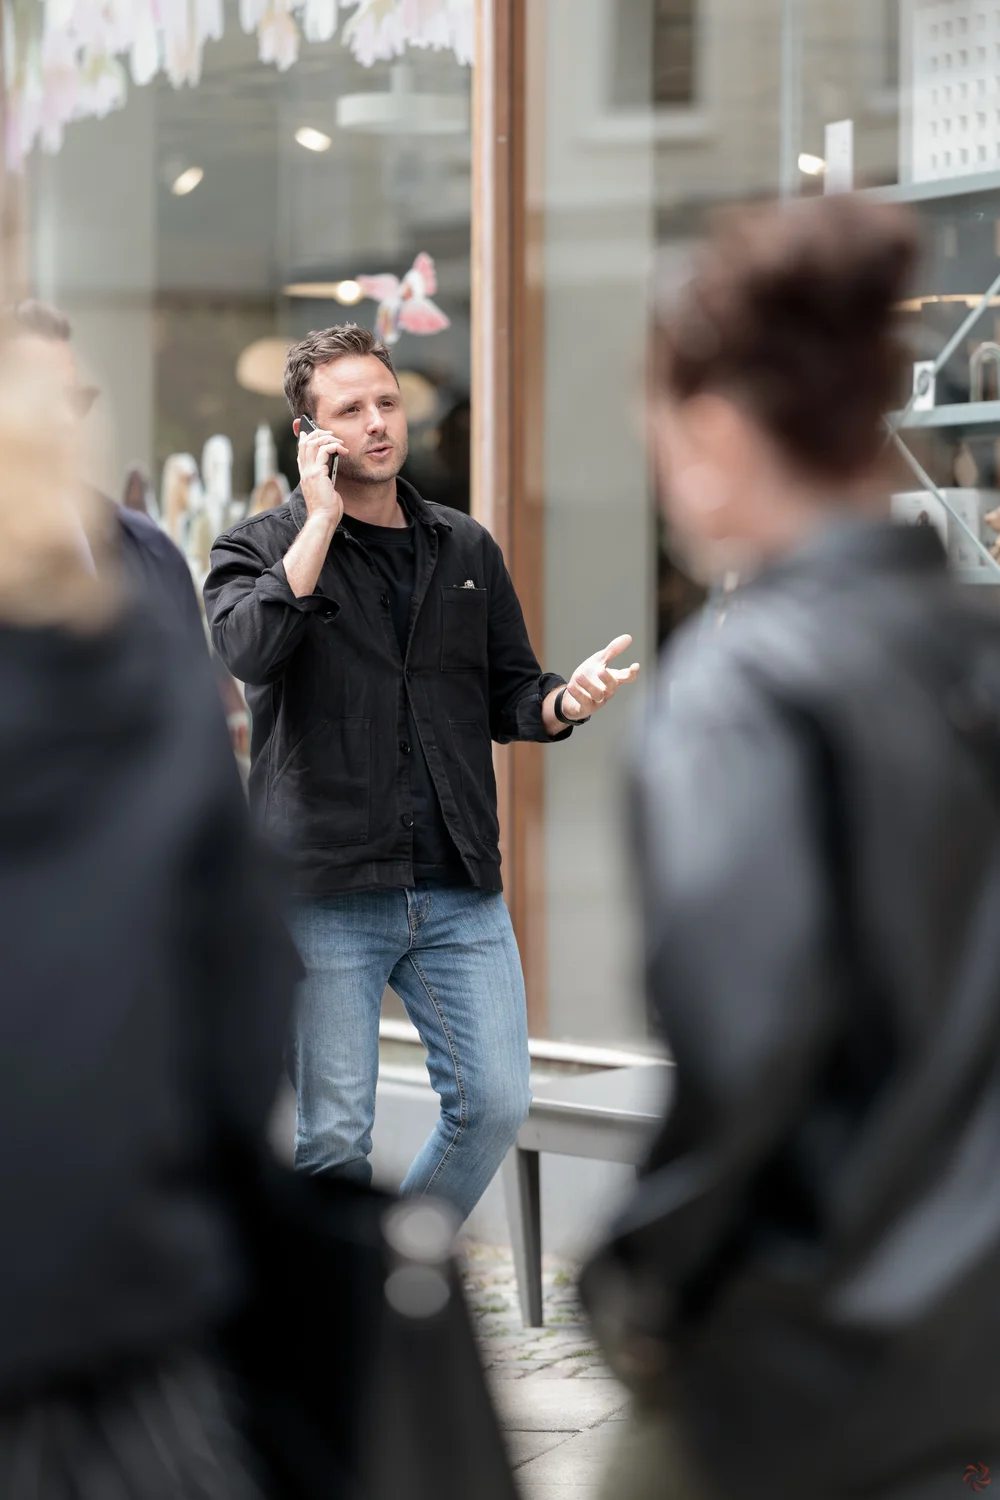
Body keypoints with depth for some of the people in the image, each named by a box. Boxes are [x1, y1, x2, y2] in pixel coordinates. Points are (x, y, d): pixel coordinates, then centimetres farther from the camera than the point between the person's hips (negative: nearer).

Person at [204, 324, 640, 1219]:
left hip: (460, 892, 4)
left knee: (495, 1104, 0)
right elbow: (247, 649, -19)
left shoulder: (467, 550, 15)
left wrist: (565, 702, -6)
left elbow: (507, 698, 17)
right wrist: (322, 520, -14)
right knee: (333, 1135, 0)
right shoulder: (262, 549, 3)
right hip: (325, 893, -4)